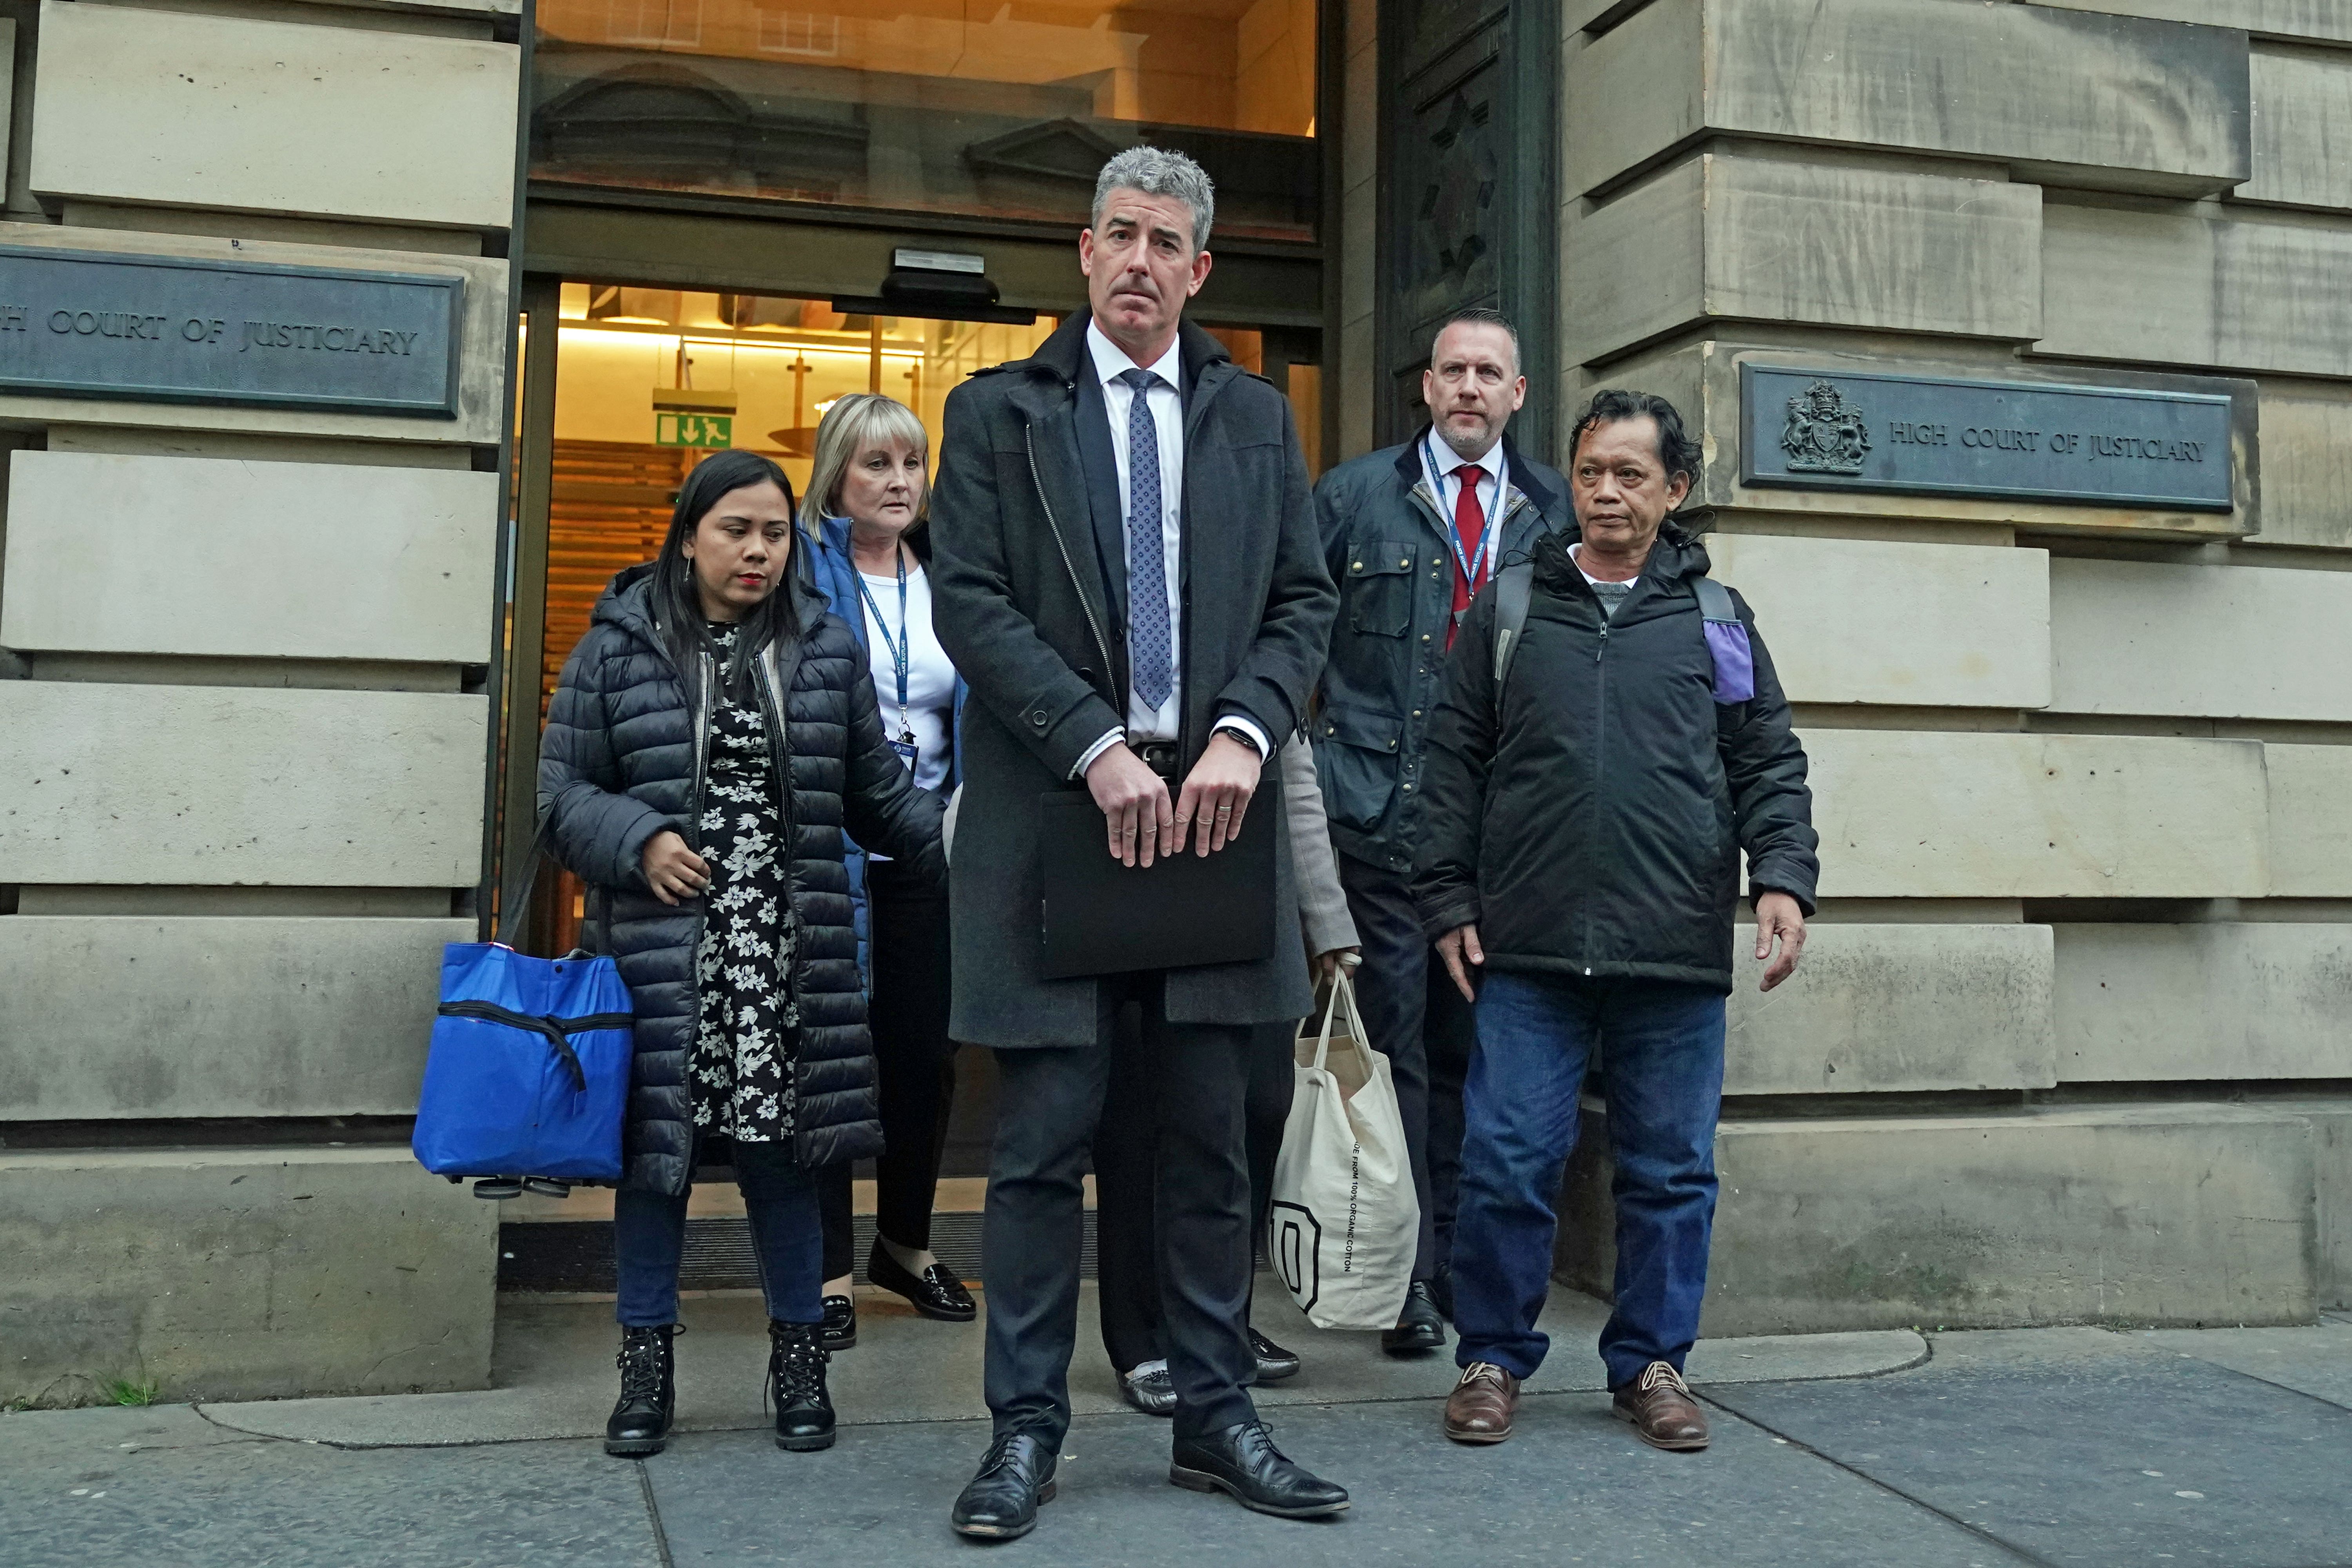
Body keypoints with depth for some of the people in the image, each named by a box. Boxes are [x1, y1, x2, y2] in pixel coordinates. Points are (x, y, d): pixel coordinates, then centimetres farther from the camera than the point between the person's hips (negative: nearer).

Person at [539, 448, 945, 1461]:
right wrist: (638, 839, -12)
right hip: (659, 949, -1)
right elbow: (564, 789, 5)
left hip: (787, 952, 1)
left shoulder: (826, 650, 9)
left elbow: (878, 794, 11)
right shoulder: (621, 647, 4)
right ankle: (646, 1364, 19)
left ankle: (798, 1356, 21)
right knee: (654, 1146, 4)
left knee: (782, 1146, 5)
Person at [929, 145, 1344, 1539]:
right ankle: (1027, 1432, 12)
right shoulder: (999, 412, 5)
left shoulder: (1257, 418, 14)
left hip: (1214, 806, 3)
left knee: (1211, 1143, 9)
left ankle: (1218, 1420, 19)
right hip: (1054, 813, -2)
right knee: (1044, 1145, 2)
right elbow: (971, 602, -4)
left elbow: (1305, 600, 9)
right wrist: (1100, 749, -14)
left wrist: (1243, 733, -9)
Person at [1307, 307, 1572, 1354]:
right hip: (1384, 809, -2)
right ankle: (1406, 1278, 5)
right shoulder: (1355, 498, 5)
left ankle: (1462, 1265, 19)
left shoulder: (1554, 513, 11)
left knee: (1473, 1049, 9)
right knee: (1395, 1041, -2)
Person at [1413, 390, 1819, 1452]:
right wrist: (1448, 899, 3)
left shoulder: (1713, 617, 13)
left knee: (1671, 1169, 7)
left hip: (1678, 952, 1)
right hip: (1528, 949, -1)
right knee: (1506, 1159, -2)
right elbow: (1455, 761, 10)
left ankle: (1651, 1362, 22)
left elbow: (1768, 762, 12)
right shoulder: (1508, 609, 10)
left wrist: (1783, 875, -3)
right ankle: (1493, 1356, 15)